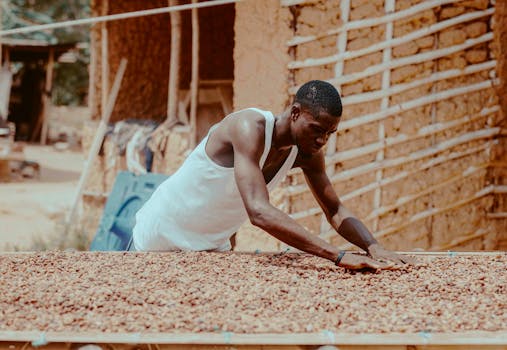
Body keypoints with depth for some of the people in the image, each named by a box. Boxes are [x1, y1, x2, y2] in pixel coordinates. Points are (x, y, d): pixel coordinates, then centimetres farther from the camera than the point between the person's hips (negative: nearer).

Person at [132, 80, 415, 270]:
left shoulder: (308, 154, -11)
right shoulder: (251, 127, -34)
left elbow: (335, 211, -3)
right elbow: (260, 212, -46)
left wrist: (374, 247, -25)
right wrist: (339, 256, -50)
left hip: (214, 244, 6)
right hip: (161, 238, -6)